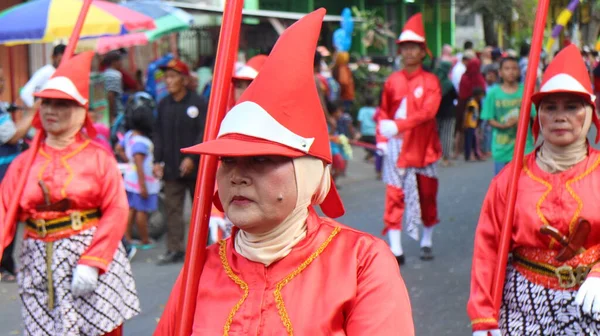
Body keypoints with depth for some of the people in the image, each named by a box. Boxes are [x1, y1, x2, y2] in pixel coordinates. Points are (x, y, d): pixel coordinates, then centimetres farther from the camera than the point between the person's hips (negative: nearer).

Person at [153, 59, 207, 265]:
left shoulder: (198, 103, -6)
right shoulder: (163, 105, 8)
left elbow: (204, 133, -10)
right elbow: (158, 134, 12)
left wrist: (192, 158, -18)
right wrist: (157, 160, 3)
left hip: (195, 166, -4)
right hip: (171, 168, 4)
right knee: (172, 209, 2)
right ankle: (174, 249, 7)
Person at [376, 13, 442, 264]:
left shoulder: (430, 81, -4)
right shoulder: (392, 81, 3)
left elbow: (428, 111, -19)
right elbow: (384, 112, 8)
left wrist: (398, 125, -28)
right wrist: (381, 139, -6)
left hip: (422, 146, -1)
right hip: (396, 147, 1)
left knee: (427, 194, 11)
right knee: (394, 196, -4)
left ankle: (427, 242, 27)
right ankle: (395, 249, -5)